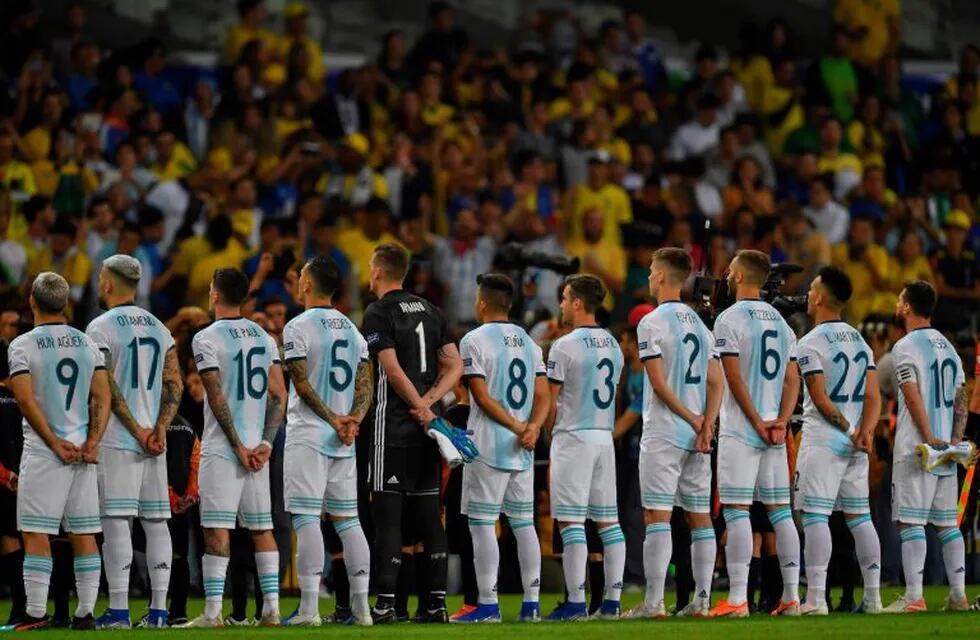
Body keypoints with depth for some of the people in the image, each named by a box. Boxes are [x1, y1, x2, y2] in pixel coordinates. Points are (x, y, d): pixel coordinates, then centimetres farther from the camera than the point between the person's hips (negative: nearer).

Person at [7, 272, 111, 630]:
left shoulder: (23, 346, -5)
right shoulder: (88, 344, 9)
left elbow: (26, 401, -13)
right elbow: (102, 398, 3)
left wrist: (54, 443, -10)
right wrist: (92, 442, -4)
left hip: (43, 452, -5)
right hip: (84, 452, 5)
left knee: (35, 533, -3)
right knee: (84, 533, 7)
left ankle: (36, 613, -8)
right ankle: (86, 612, 6)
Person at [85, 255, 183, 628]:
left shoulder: (101, 329, -5)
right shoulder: (159, 329, 15)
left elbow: (108, 389, -12)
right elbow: (174, 385, 7)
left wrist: (137, 430, -10)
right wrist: (159, 429, -1)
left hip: (117, 439, -6)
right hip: (154, 439, 6)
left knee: (116, 521, -7)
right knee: (156, 521, 6)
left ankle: (118, 609, -11)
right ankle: (158, 609, 5)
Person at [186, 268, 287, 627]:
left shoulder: (208, 339, -8)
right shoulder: (264, 338, 11)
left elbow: (217, 399, -12)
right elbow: (279, 395, 6)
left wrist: (238, 447, -10)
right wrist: (265, 443, 2)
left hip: (222, 449, -6)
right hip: (257, 445, 6)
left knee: (217, 528, -7)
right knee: (261, 527, 9)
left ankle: (213, 611, -11)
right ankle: (271, 608, 5)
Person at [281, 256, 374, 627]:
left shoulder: (298, 327, -8)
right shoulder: (353, 330, 14)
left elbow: (303, 385, -14)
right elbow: (365, 385, 8)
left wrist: (334, 420, -10)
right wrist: (352, 420, -4)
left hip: (308, 434, -6)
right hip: (343, 442, 6)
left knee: (307, 519, -7)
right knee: (347, 519, 9)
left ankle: (309, 607, -13)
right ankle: (361, 606, 6)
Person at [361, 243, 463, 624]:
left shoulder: (378, 313, -7)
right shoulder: (430, 311, 14)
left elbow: (393, 370, -15)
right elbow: (455, 367, 10)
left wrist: (423, 410, -11)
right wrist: (429, 401, -1)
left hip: (394, 425, -6)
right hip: (426, 426, 6)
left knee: (387, 511, -5)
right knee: (428, 513, 8)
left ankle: (385, 602, -9)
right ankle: (437, 602, 7)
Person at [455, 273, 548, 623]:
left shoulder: (474, 340, -8)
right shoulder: (529, 342, 13)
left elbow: (482, 397, -14)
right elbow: (543, 396, 7)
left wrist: (519, 428, -11)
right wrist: (532, 428, -7)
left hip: (487, 447, -6)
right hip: (522, 451, 6)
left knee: (482, 523, -4)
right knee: (523, 523, 9)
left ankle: (488, 604, -7)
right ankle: (531, 603, 7)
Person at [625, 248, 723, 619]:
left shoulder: (652, 323, -8)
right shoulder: (700, 324, 14)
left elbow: (659, 383, -14)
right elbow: (716, 382, 8)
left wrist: (694, 421, -8)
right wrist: (706, 424, -2)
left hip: (663, 434, -7)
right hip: (697, 436, 7)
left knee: (657, 515, -7)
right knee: (700, 516, 7)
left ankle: (654, 602, -12)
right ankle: (702, 600, 6)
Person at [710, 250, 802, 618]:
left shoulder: (730, 319, -7)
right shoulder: (781, 323, 15)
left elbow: (735, 379, -13)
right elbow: (792, 380, 10)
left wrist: (757, 423, -10)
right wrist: (781, 422, 0)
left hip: (740, 431, -7)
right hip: (774, 431, 7)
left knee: (737, 511, -8)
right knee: (779, 510, 8)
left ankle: (737, 600, -13)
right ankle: (792, 597, 7)